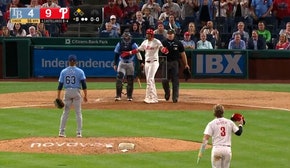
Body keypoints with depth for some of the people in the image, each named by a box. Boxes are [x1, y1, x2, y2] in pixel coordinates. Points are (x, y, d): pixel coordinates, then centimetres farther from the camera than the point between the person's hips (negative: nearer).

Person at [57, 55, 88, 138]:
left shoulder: (63, 71, 3)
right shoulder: (80, 71, -2)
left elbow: (60, 85, 2)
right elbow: (84, 84, -8)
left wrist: (58, 97, 4)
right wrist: (85, 95, -4)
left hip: (67, 92, 2)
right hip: (76, 92, -2)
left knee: (65, 112, 8)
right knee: (78, 112, 4)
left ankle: (61, 132, 4)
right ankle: (79, 132, 0)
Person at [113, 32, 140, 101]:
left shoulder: (133, 44, -4)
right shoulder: (119, 44, 2)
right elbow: (116, 54, 6)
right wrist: (115, 64, 3)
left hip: (130, 63, 0)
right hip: (122, 63, 0)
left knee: (130, 80, 4)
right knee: (119, 78, -12)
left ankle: (129, 96, 14)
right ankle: (118, 95, -9)